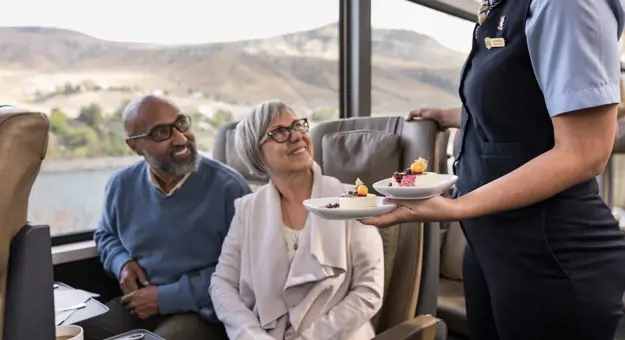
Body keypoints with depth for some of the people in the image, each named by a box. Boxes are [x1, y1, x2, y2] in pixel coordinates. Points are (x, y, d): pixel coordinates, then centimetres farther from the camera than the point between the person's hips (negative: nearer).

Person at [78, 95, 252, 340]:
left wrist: (166, 297, -15)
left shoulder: (228, 187, -13)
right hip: (136, 305, 5)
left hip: (201, 312, -4)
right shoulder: (121, 185, 4)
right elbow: (105, 235, 24)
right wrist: (122, 263, 1)